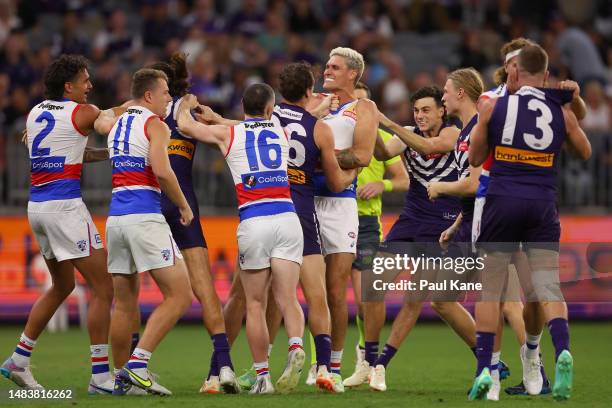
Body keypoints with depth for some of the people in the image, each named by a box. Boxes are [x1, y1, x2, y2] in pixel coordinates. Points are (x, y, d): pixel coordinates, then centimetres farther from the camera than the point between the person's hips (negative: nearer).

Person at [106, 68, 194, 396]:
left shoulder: (116, 125, 20)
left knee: (124, 304, 13)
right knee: (179, 296, -6)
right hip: (144, 216, -8)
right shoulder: (155, 124, -3)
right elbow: (162, 171, -17)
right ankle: (138, 363, -16)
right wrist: (184, 206, -4)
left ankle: (121, 377, 13)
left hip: (115, 217, 8)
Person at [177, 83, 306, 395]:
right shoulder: (281, 133, 18)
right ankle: (296, 348, -29)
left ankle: (262, 376, 3)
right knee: (287, 298, -1)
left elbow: (184, 124, 20)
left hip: (253, 222, -2)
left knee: (255, 305, 6)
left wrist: (187, 105, 40)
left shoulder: (228, 134, 9)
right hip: (287, 218, 2)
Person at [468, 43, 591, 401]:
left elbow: (475, 158, 13)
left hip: (503, 201, -1)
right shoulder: (561, 111, 5)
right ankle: (562, 350, -25)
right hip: (543, 204, 1)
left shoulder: (493, 107, 1)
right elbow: (586, 153, 21)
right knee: (549, 288, 1)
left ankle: (484, 369, 2)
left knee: (490, 289, 7)